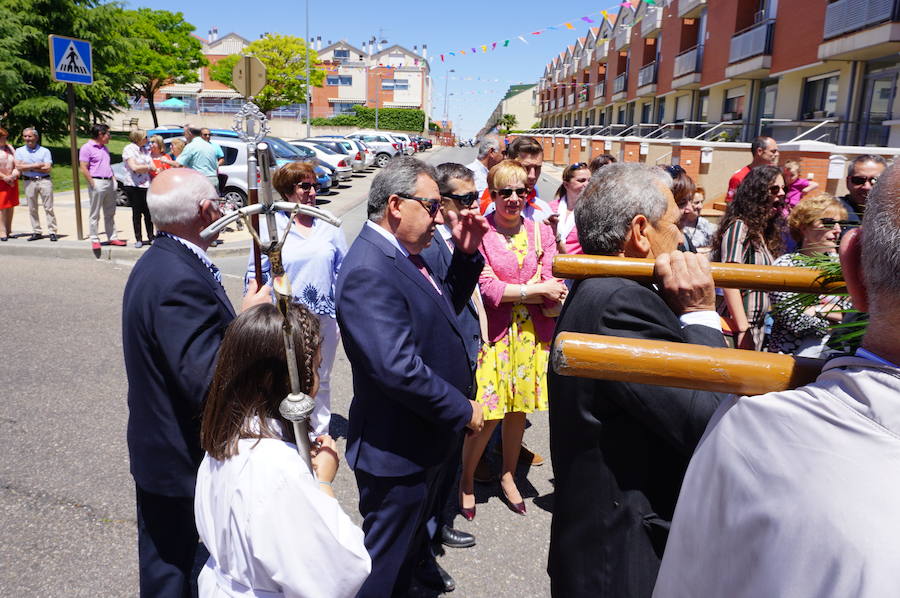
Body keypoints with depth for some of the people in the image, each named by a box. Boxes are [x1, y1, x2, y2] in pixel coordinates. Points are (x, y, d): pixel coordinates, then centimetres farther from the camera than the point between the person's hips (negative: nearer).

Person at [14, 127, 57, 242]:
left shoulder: (45, 151, 4)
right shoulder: (19, 151, 10)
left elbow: (47, 168, -6)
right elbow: (19, 167, -3)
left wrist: (29, 167, -6)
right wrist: (37, 165, -6)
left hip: (44, 181, -2)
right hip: (29, 182, 2)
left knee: (48, 208, -3)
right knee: (32, 209, 5)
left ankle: (53, 232, -1)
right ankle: (36, 232, 11)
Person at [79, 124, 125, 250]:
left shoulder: (105, 148, 18)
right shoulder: (87, 148, -7)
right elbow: (83, 168, -12)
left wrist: (113, 177, 12)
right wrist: (92, 183, -17)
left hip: (110, 183, 8)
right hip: (98, 183, -8)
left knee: (110, 214, 11)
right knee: (95, 214, 0)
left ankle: (112, 237, 17)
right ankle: (94, 240, 5)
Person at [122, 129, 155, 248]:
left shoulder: (146, 150, 13)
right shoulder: (128, 149, -5)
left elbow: (153, 167, 10)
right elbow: (134, 167, -14)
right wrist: (149, 167, -3)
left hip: (146, 185, 4)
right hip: (133, 186, -4)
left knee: (148, 213, 3)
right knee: (136, 214, 3)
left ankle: (151, 237, 13)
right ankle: (138, 239, 10)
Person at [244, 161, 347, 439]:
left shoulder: (329, 225, 4)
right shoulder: (269, 226, -4)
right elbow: (256, 275, 0)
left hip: (325, 318, 2)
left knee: (320, 381, 15)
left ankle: (319, 435, 32)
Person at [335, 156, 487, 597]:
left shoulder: (401, 255, 3)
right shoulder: (369, 271, -28)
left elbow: (445, 305, 15)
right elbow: (399, 369, -34)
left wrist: (466, 253, 0)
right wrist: (462, 410, -21)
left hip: (421, 440, 10)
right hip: (397, 450, -10)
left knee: (411, 537, 33)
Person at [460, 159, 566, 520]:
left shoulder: (541, 232, 4)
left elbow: (553, 289, -3)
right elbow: (487, 290, -16)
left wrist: (507, 293, -17)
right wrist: (536, 290, -12)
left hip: (531, 333, 4)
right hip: (492, 333, -4)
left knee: (519, 409, 14)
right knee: (487, 415, -2)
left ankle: (508, 475, 36)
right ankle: (466, 480, 24)